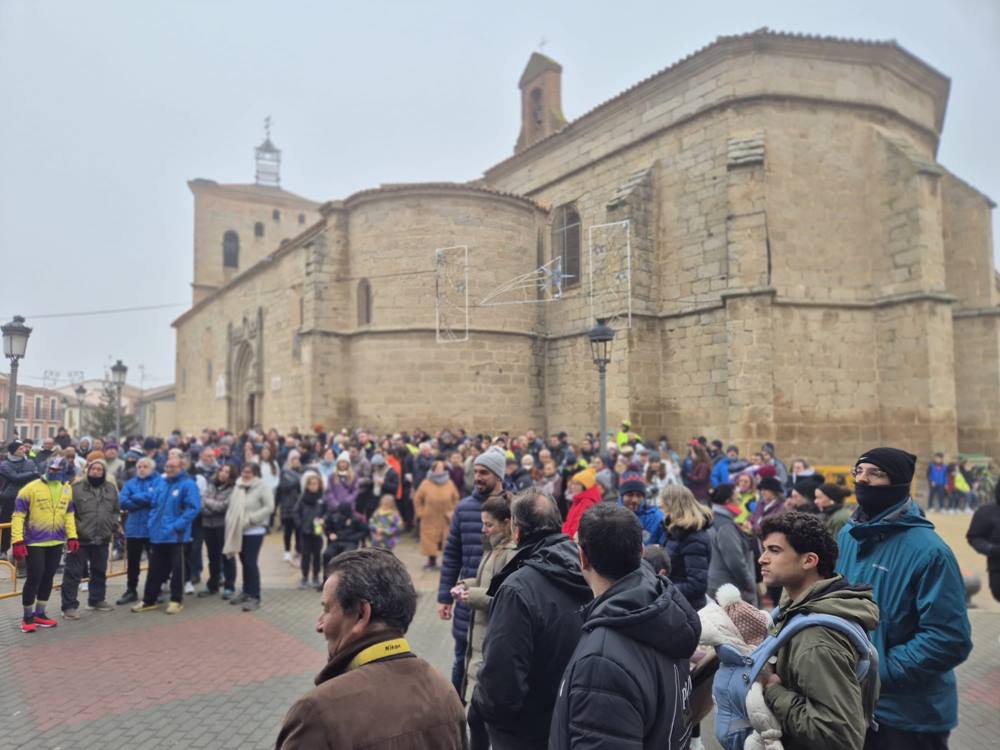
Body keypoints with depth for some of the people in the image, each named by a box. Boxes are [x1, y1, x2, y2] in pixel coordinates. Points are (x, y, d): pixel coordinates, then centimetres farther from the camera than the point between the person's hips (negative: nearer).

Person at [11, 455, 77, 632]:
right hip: (34, 542, -5)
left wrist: (72, 536, 5)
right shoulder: (31, 488, -12)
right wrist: (17, 541, -16)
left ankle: (39, 614, 26)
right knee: (34, 578, -2)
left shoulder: (67, 490, 4)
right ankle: (27, 617, 14)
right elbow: (18, 515, -11)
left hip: (56, 542, 5)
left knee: (48, 578, 12)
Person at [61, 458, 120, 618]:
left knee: (100, 571, 16)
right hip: (80, 539, -5)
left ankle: (96, 600, 29)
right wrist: (74, 530, -13)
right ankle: (69, 606, 4)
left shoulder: (111, 488, 8)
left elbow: (116, 511, 14)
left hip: (102, 539, 5)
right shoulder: (77, 488, -6)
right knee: (74, 572, -2)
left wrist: (112, 528, 3)